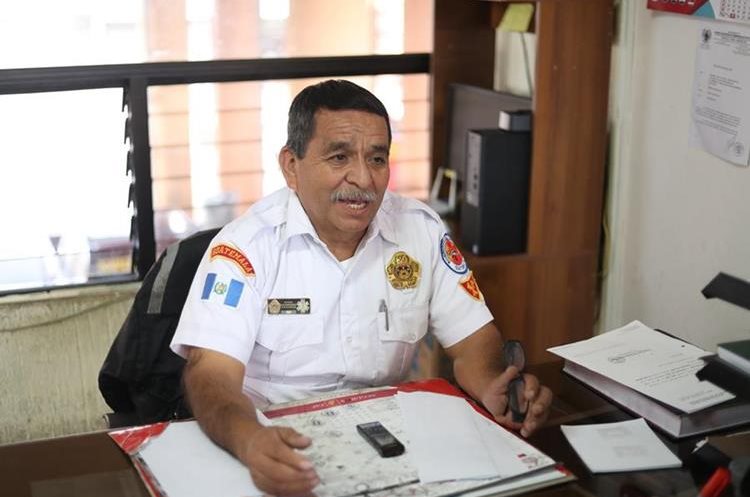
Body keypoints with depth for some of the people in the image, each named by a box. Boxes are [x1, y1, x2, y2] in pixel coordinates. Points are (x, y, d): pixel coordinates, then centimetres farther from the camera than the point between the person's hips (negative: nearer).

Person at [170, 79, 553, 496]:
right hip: (278, 444, -2)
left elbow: (472, 339, 4)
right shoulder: (245, 246, -11)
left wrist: (493, 389, -19)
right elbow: (213, 373, -19)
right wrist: (250, 441, -40)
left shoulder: (421, 229, 0)